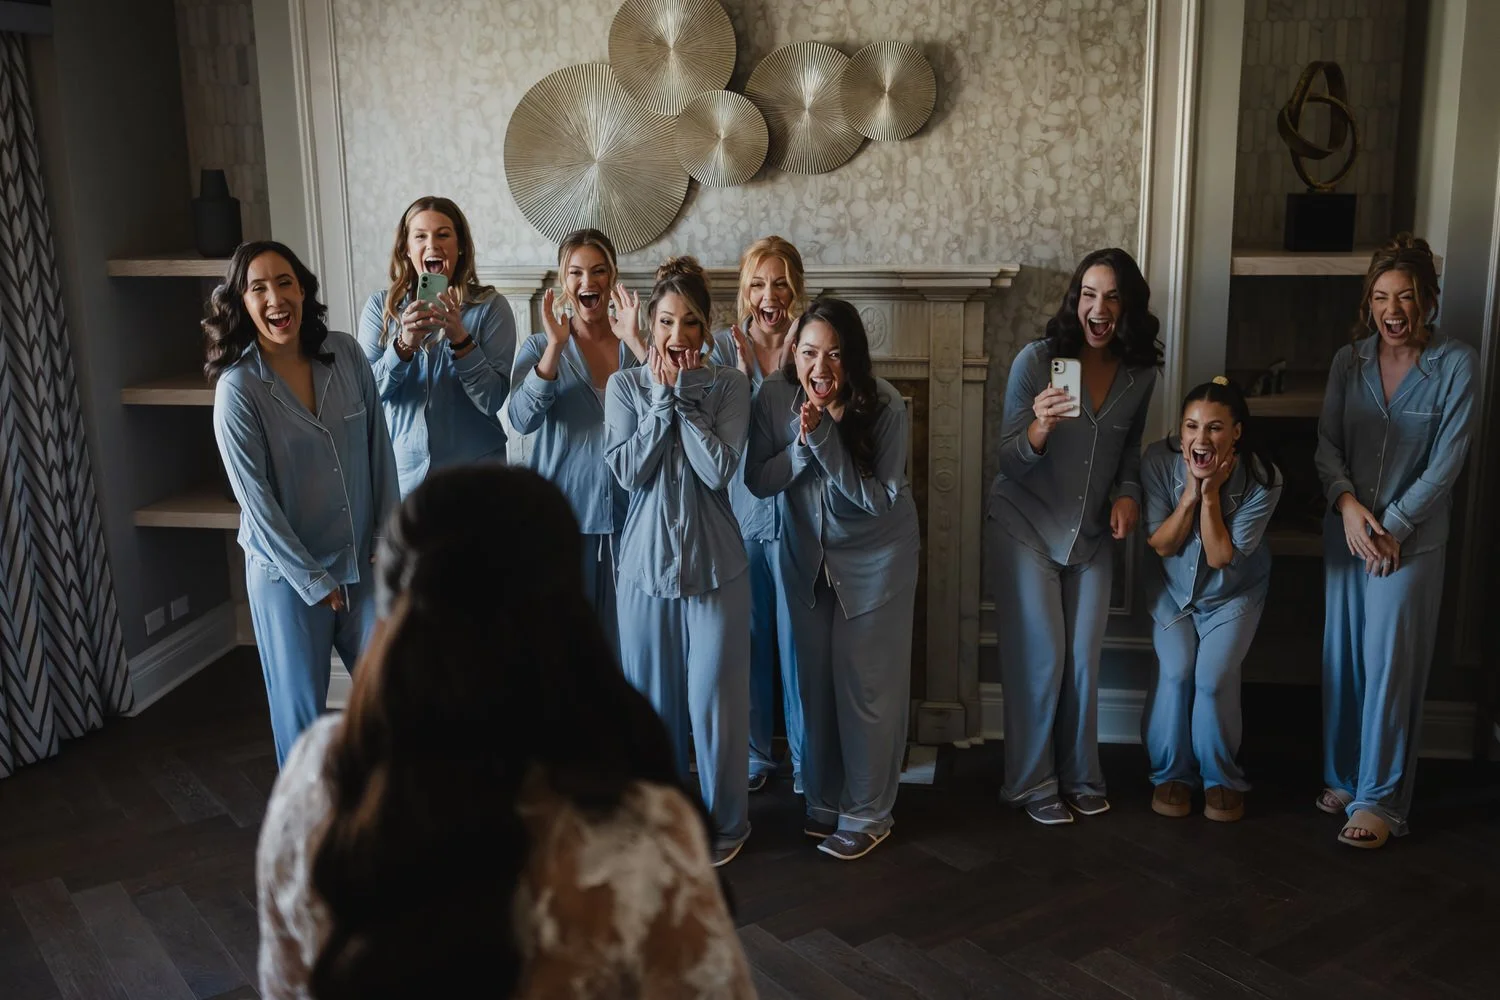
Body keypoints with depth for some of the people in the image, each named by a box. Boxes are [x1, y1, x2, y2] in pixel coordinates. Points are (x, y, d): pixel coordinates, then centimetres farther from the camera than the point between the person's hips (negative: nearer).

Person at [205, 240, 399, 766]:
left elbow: (379, 447, 3)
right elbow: (255, 498, -13)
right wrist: (311, 579, -11)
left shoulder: (345, 353, -3)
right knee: (301, 704, 9)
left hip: (362, 559, 3)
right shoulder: (237, 387, -13)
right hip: (285, 570, -3)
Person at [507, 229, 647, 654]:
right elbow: (521, 420, -15)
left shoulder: (637, 346, 6)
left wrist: (636, 341, -20)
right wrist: (556, 346, -22)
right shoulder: (540, 347, 3)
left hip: (628, 512, 1)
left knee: (624, 632, 7)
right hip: (564, 514, -1)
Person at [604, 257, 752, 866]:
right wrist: (661, 398, -11)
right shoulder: (625, 386, 3)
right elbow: (627, 470, -9)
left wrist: (685, 396, -13)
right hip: (646, 560, 2)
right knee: (651, 696, 11)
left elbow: (719, 471, -14)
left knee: (714, 696, 3)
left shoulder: (728, 386, -2)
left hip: (714, 563, -2)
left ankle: (726, 821, 22)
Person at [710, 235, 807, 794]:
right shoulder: (725, 348, 3)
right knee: (749, 637, 9)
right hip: (742, 511, 2)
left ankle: (804, 756, 20)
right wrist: (745, 374, -18)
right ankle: (755, 755, 24)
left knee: (798, 637, 4)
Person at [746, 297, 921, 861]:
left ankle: (867, 815, 18)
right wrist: (801, 446, -28)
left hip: (875, 556, -3)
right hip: (806, 553, 3)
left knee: (867, 685, 3)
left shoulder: (883, 403, -24)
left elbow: (878, 499, -25)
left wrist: (826, 439, -34)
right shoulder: (775, 396, -16)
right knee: (815, 680, 12)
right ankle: (824, 799, 30)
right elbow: (758, 482, -10)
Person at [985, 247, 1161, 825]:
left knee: (1083, 661, 8)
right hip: (1025, 527, -4)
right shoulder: (1037, 360, -16)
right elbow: (1009, 458, -17)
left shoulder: (1140, 373, -3)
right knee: (1041, 659, -3)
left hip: (1091, 535, 4)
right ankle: (1031, 783, 13)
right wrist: (1040, 427, -37)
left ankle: (1079, 777, 26)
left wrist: (1128, 493, -5)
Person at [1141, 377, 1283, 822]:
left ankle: (1222, 779, 8)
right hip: (1173, 588, 1)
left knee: (1214, 678, -16)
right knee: (1175, 671, -16)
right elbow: (1161, 545, -18)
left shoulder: (1263, 480, -27)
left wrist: (1211, 494, -33)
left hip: (1233, 594, -1)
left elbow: (1221, 557, -24)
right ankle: (1172, 773, 6)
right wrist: (1191, 492, -31)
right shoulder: (1159, 461, -24)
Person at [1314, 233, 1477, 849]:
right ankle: (1343, 776, 22)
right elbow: (1327, 444, 4)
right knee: (1343, 658, 9)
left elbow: (1446, 462, -9)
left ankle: (1379, 800, 2)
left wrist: (1392, 528, -12)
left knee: (1390, 665, -5)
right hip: (1345, 530, 4)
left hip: (1411, 538, -4)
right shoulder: (1349, 360, 5)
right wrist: (1347, 502, -13)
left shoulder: (1455, 364, -5)